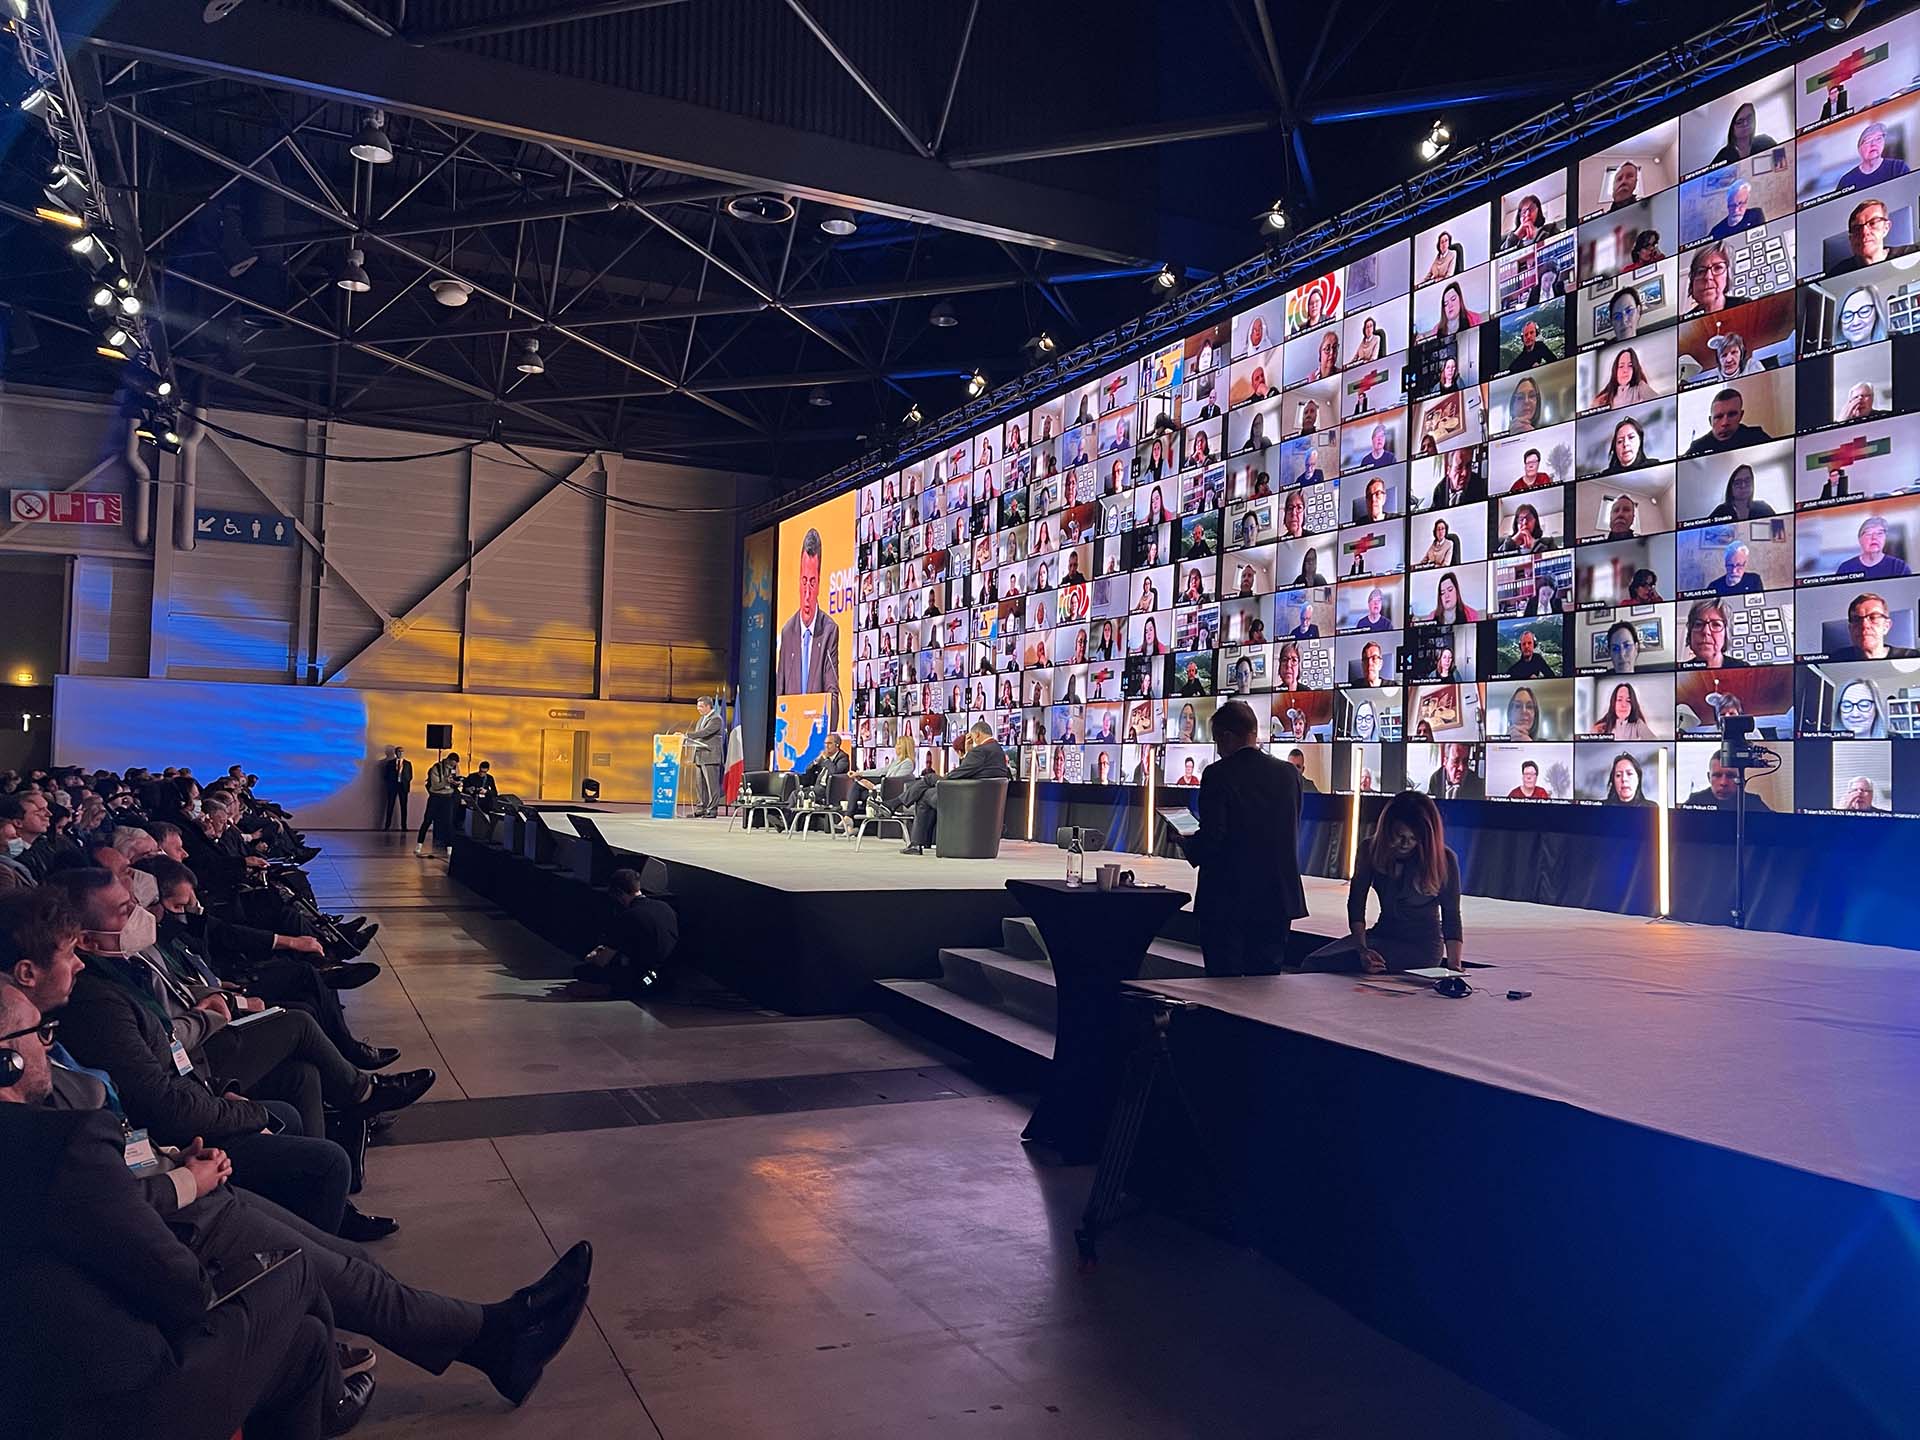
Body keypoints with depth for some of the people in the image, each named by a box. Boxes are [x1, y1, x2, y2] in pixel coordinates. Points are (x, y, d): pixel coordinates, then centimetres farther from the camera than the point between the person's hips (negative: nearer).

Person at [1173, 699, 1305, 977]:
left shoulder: (1218, 774, -12)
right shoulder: (1289, 773, 4)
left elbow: (1211, 837, -17)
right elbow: (1292, 834, 11)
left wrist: (1186, 843, 5)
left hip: (1227, 898, -5)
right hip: (1277, 899, 5)